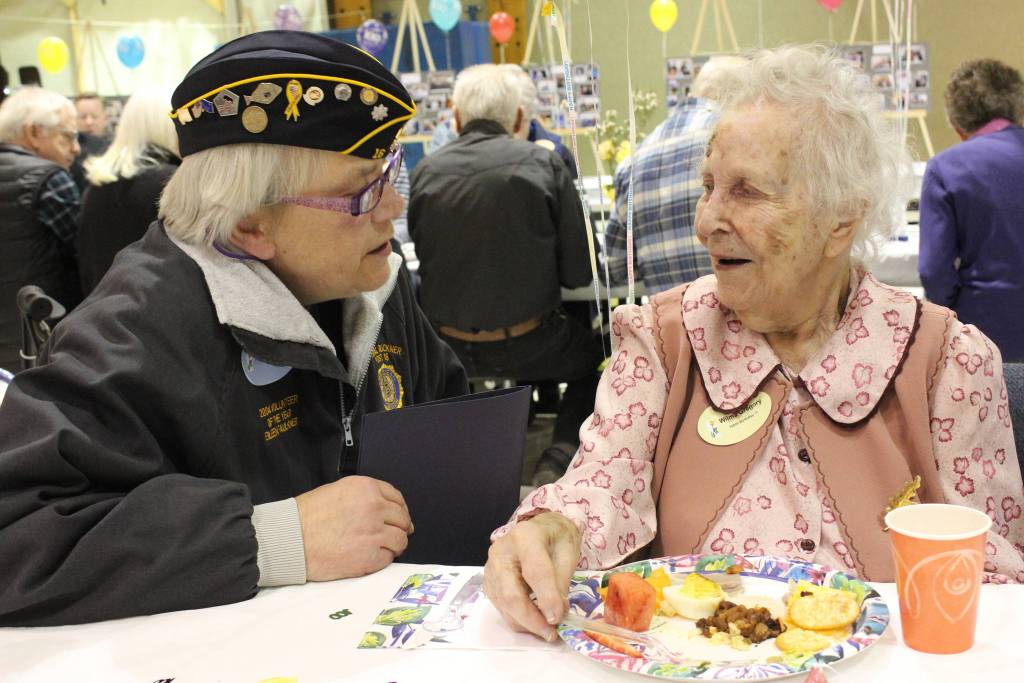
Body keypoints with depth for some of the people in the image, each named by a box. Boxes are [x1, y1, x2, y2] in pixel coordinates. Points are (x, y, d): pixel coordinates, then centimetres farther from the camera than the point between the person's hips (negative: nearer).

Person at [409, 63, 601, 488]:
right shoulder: (543, 163, -8)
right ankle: (563, 450, 5)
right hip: (524, 348, -3)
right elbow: (579, 272, -5)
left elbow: (425, 258, 10)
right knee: (593, 347, 26)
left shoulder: (425, 172, -3)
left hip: (446, 352, 3)